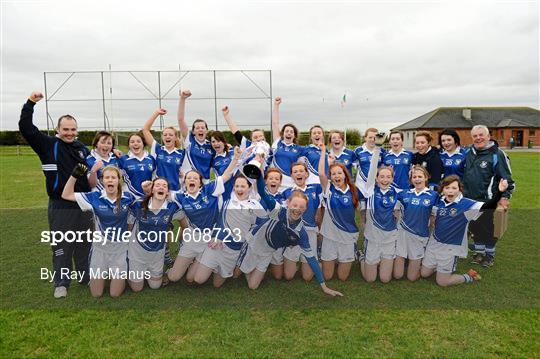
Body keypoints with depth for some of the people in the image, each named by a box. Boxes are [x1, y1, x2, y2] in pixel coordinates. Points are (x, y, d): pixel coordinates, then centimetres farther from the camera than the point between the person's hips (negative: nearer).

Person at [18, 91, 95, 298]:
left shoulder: (82, 149, 9)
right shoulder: (48, 145, -2)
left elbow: (92, 171, 22)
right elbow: (26, 128, -13)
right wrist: (30, 103, -17)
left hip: (83, 204, 4)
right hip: (60, 206, -3)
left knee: (84, 244, 14)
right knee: (61, 247, 6)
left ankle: (86, 277, 29)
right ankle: (61, 283, 20)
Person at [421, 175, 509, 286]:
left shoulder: (466, 204, -17)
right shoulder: (439, 202, -4)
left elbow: (488, 206, -30)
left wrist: (499, 191, -47)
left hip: (451, 248, -4)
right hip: (434, 243, 5)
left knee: (442, 281, 5)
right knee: (424, 274, 15)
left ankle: (469, 277, 28)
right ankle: (438, 265, 42)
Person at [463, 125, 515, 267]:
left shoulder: (497, 154, -12)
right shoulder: (469, 152, 6)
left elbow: (507, 178, -10)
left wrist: (505, 197, -14)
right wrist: (463, 190, 19)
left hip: (487, 200, -5)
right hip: (470, 199, 5)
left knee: (488, 228, 8)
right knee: (474, 227, 15)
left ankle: (490, 255, 27)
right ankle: (479, 252, 32)